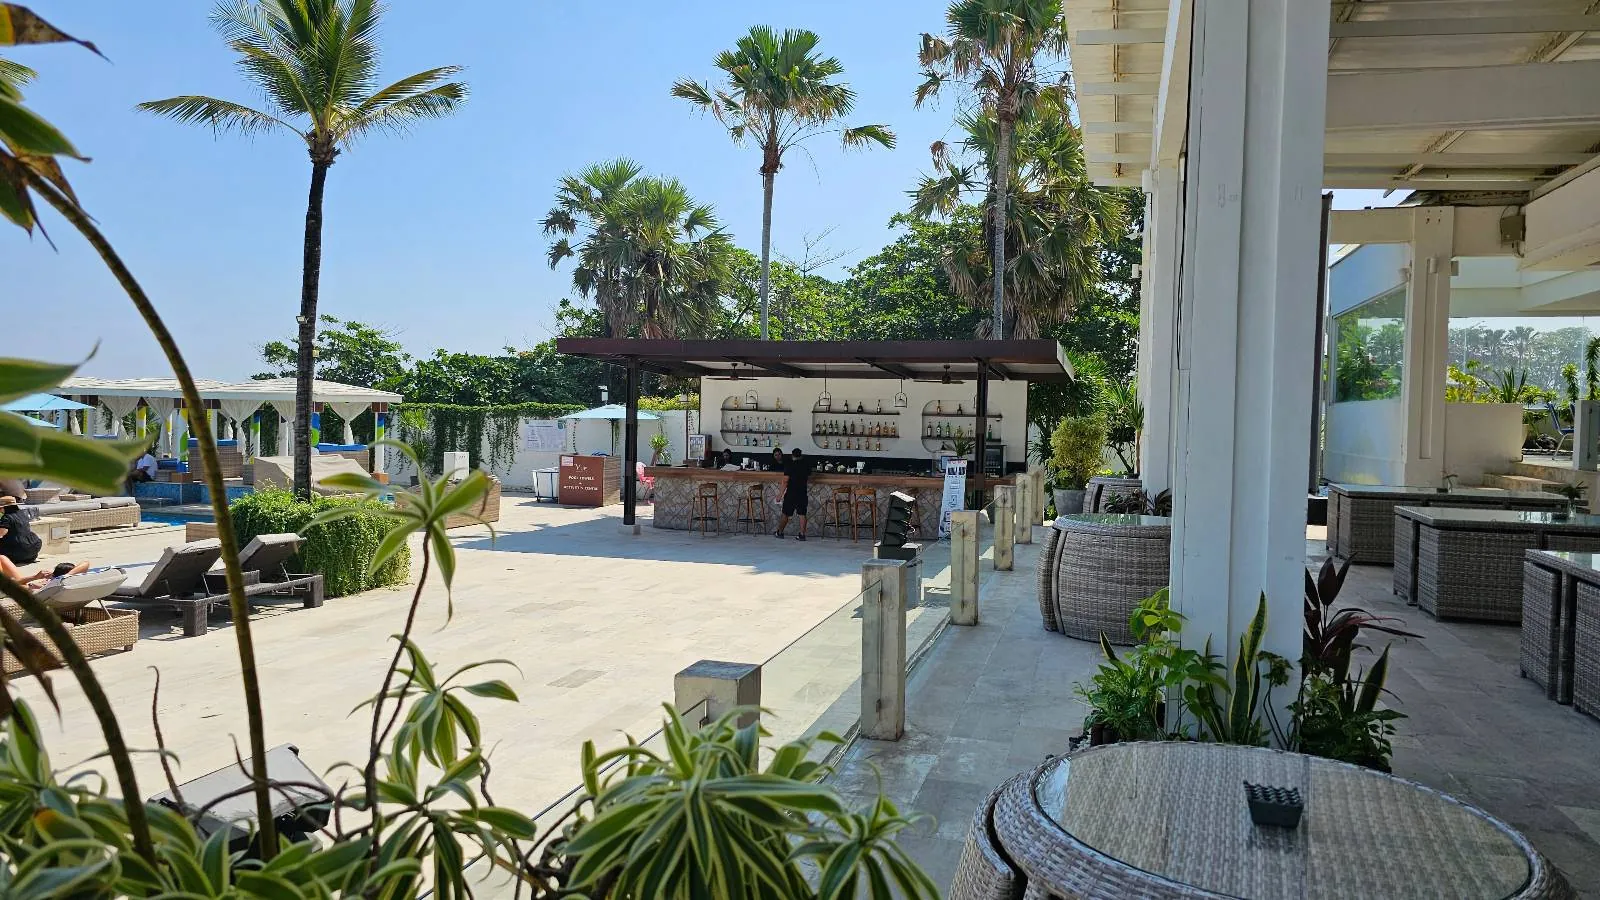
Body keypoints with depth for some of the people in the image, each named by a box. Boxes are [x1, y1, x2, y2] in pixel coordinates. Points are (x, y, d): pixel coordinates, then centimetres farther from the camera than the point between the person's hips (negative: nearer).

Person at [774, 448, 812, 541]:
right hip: (803, 493, 3)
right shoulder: (806, 464, 3)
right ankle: (802, 534, 1)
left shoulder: (789, 464, -9)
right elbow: (809, 475, 19)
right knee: (802, 514, 4)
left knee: (785, 514, 6)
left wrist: (781, 494, -9)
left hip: (791, 493, -3)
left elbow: (786, 480, -13)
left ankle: (780, 533, 14)